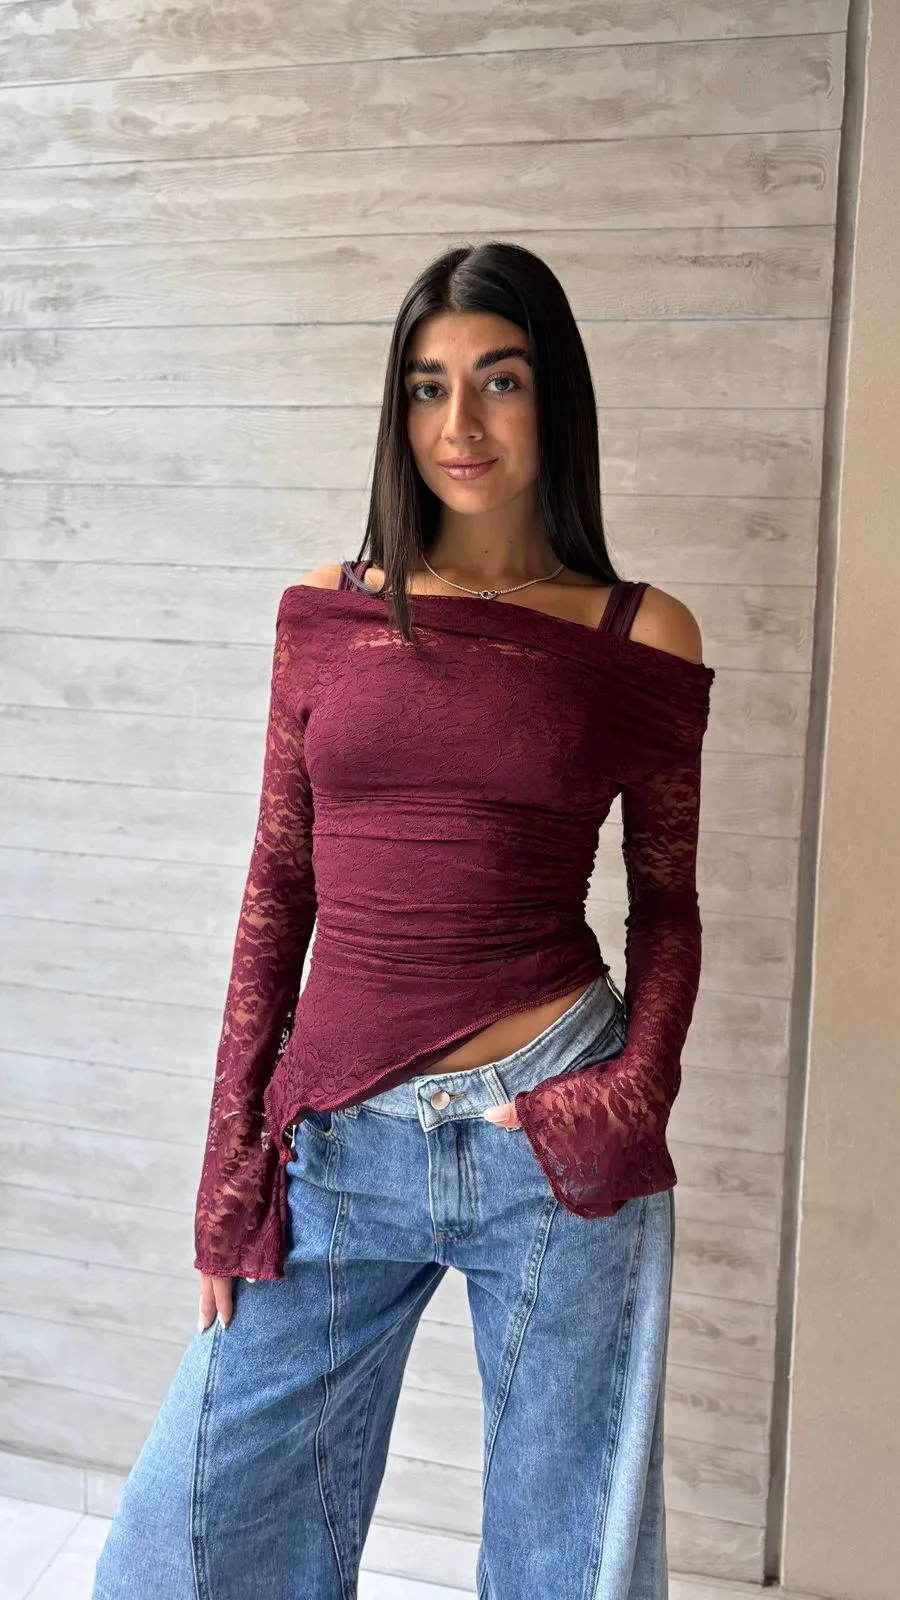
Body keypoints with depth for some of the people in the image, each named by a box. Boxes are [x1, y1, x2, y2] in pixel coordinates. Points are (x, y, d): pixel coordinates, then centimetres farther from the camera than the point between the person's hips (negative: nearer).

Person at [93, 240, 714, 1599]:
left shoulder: (643, 638, 0)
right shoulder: (327, 613, 4)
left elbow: (667, 900, 7)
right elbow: (279, 889, 6)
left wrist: (640, 1087, -10)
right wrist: (233, 1155, 4)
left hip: (551, 1132, -1)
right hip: (338, 1142, 2)